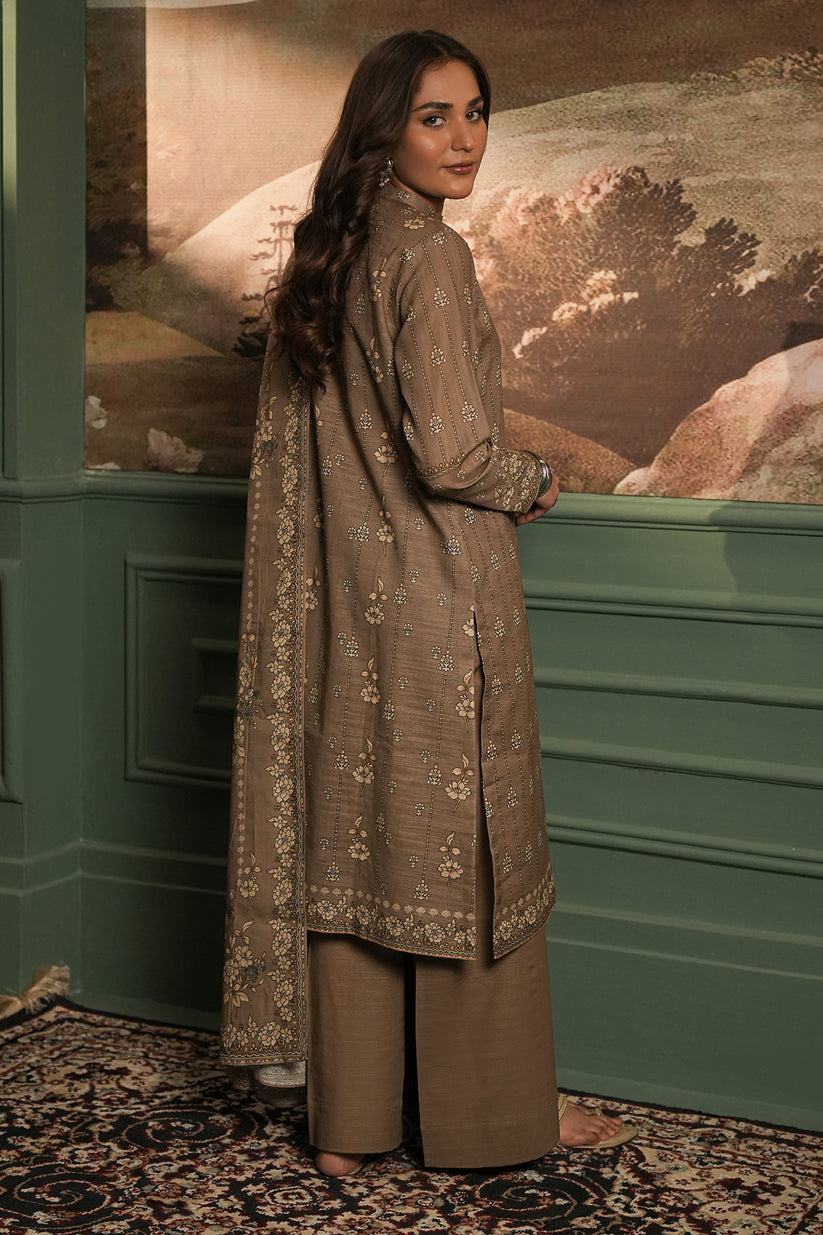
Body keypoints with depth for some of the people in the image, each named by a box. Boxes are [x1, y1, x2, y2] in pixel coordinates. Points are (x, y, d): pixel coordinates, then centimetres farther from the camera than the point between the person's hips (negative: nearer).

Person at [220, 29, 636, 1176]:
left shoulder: (323, 259, 10)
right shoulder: (430, 255, -15)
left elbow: (295, 447, 15)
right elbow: (451, 453, -22)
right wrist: (538, 480, -2)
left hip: (344, 597, 8)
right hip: (442, 597, -8)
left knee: (350, 842, 12)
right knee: (467, 843, 4)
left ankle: (345, 1120, 23)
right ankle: (501, 1111, 20)